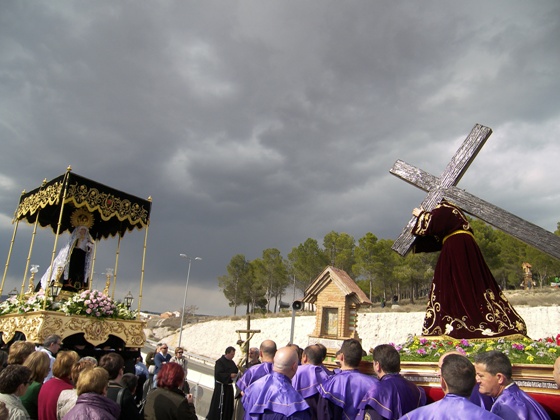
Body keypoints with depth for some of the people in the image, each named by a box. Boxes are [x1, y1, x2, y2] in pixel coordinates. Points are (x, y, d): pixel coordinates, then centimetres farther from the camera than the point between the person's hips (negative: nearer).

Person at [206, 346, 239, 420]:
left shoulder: (232, 362, 10)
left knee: (229, 405, 14)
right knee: (219, 405, -5)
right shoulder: (220, 362, -14)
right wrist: (230, 375, -26)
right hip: (221, 386, -8)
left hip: (229, 386, 8)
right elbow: (218, 374, -22)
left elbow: (235, 371, 16)